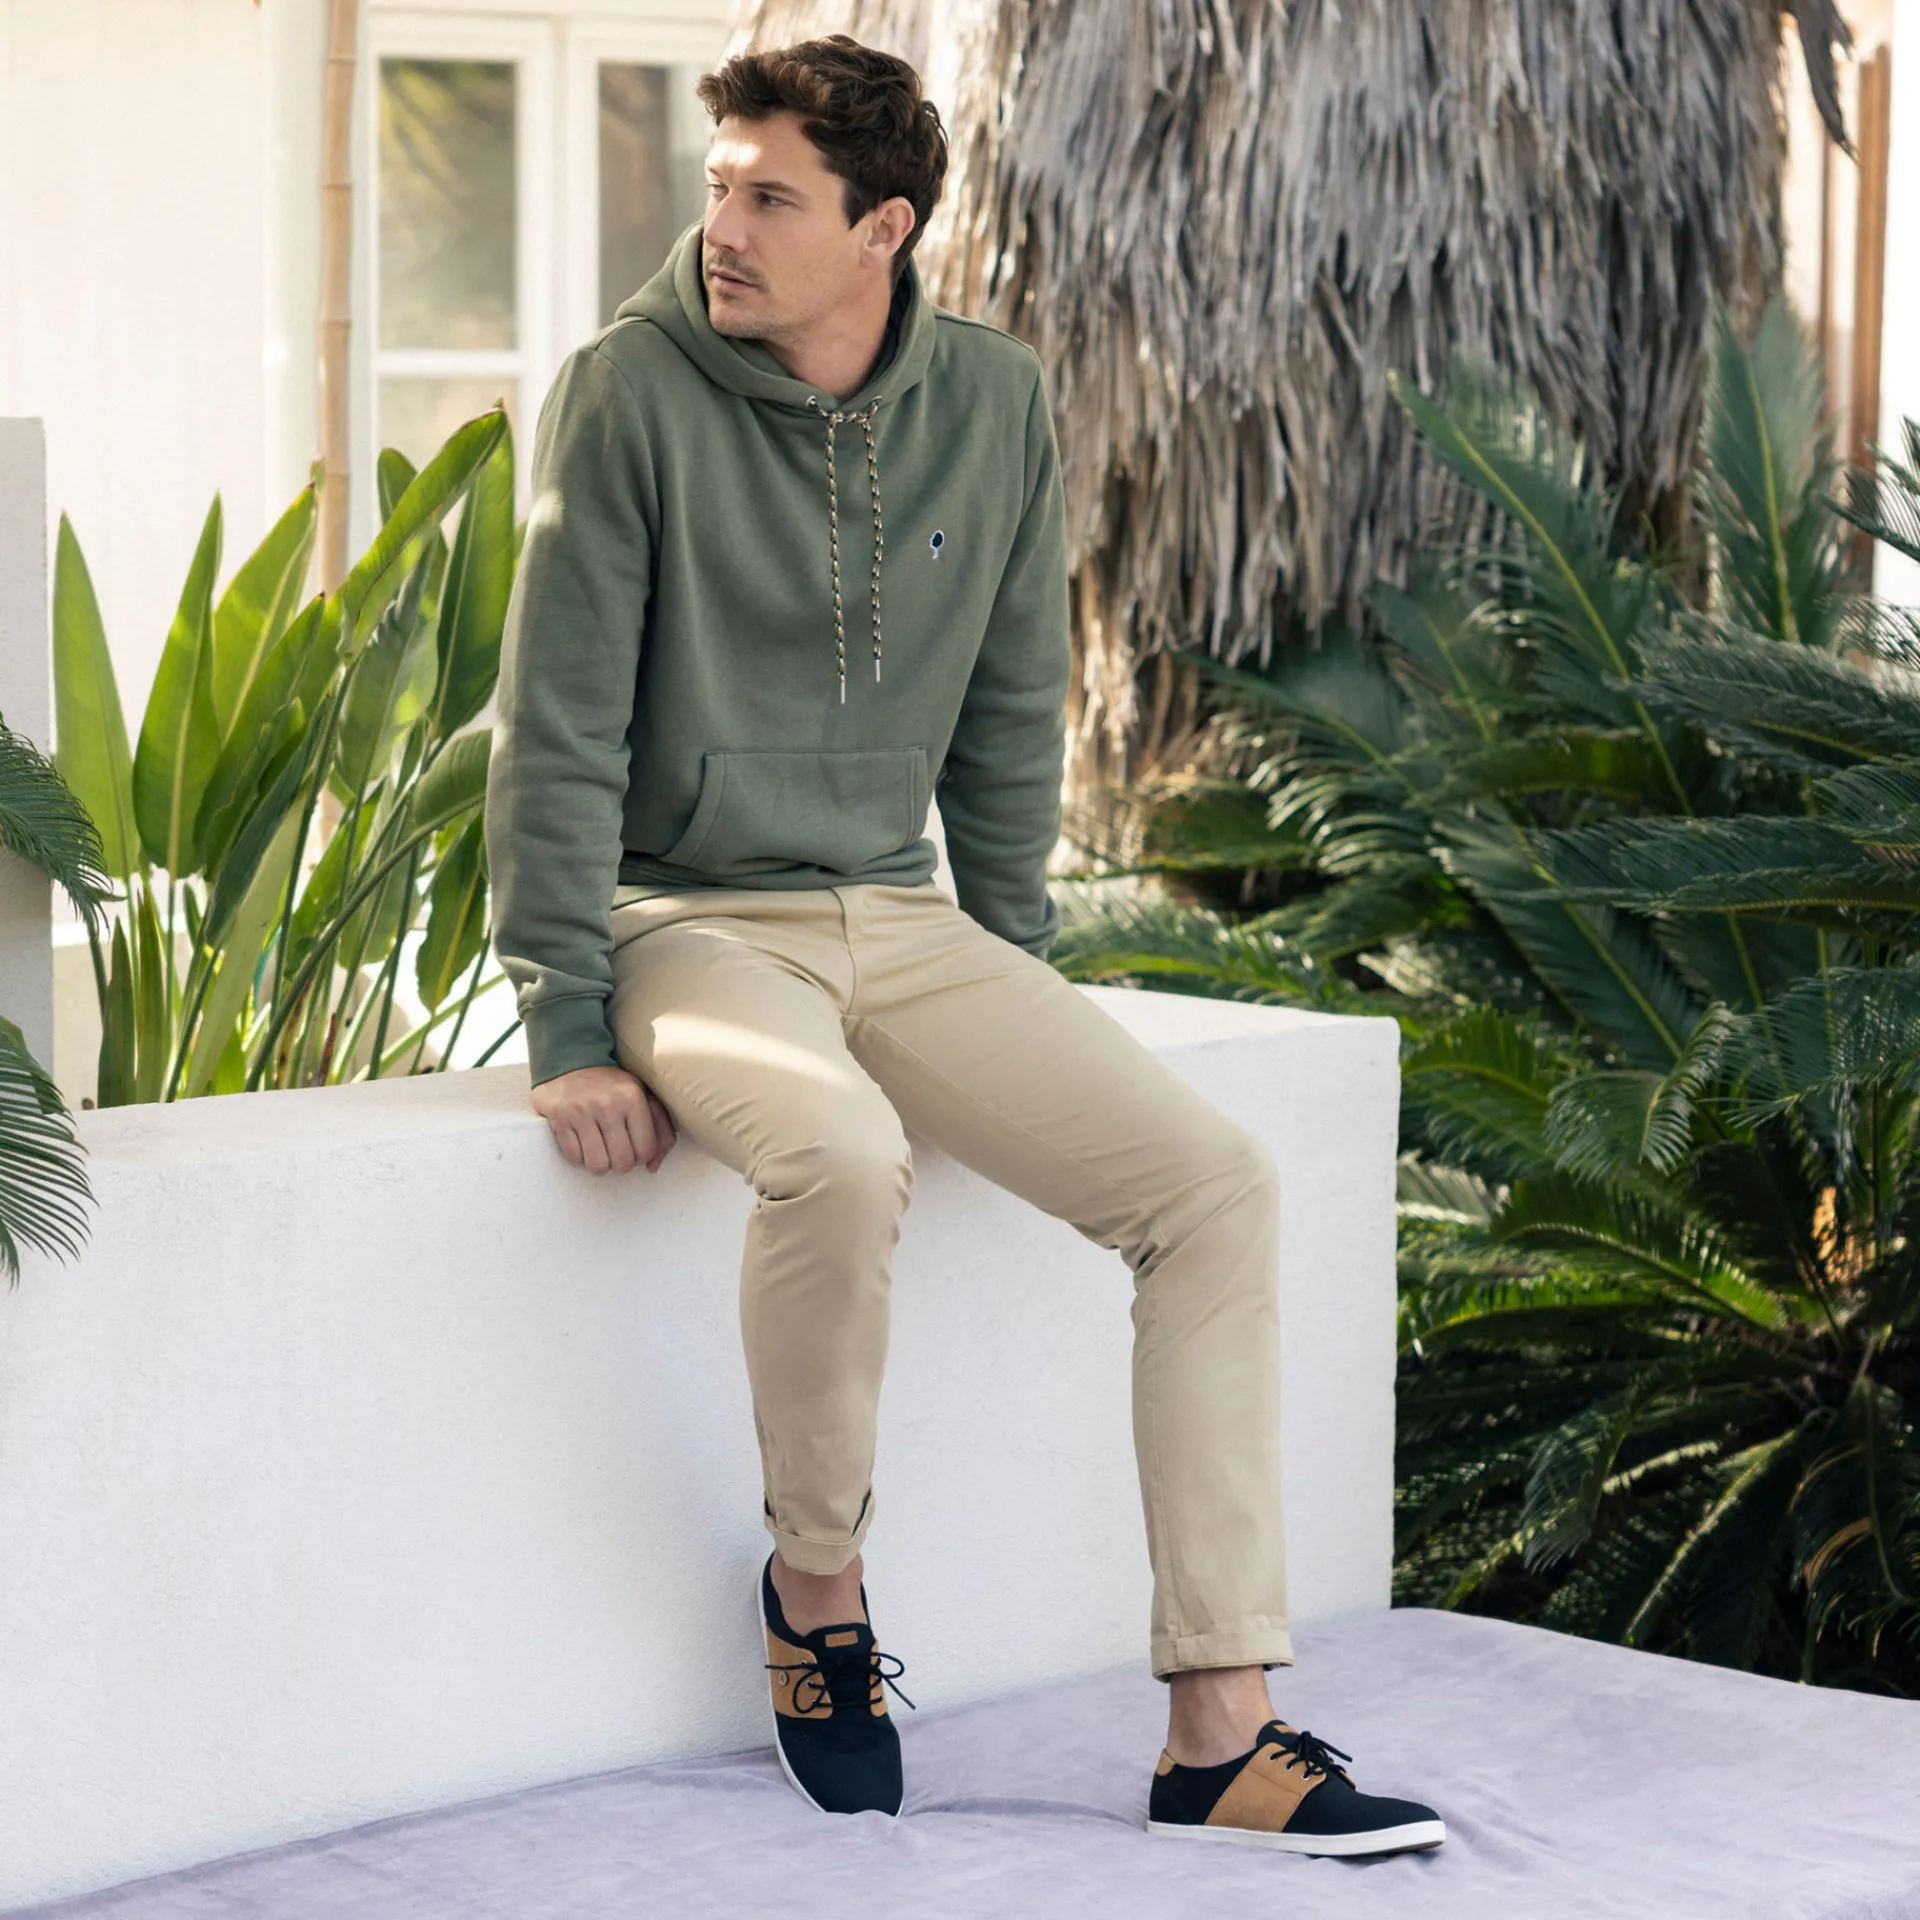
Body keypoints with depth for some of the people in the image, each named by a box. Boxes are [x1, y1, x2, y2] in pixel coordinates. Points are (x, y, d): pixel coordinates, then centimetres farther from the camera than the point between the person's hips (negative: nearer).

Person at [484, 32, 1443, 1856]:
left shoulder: (994, 404, 2)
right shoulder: (630, 392, -11)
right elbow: (557, 734, -10)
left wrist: (1015, 982, 11)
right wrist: (568, 1033, -13)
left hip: (903, 922, 5)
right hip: (689, 919, -5)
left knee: (1217, 1179, -12)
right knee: (840, 1155, -36)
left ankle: (1220, 1728, -11)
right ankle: (815, 1582, -8)